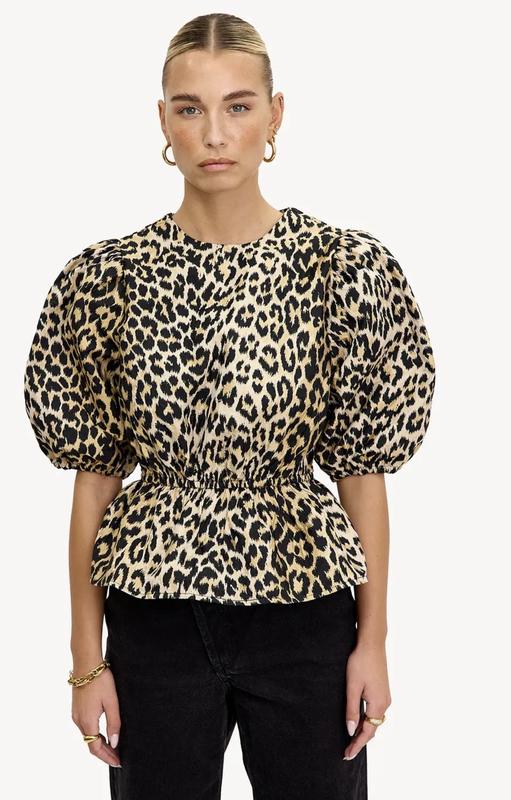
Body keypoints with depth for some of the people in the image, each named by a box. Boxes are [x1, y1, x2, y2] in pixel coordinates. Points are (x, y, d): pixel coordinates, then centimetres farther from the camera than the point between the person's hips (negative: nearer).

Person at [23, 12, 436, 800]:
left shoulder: (344, 266, -5)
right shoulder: (108, 276, -3)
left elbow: (363, 467, -2)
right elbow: (94, 476, 0)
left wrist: (373, 638, -2)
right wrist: (88, 658, 0)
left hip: (305, 616, 0)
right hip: (156, 615, 1)